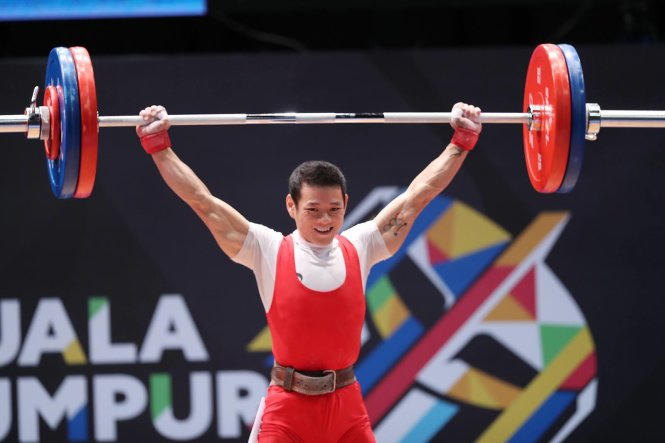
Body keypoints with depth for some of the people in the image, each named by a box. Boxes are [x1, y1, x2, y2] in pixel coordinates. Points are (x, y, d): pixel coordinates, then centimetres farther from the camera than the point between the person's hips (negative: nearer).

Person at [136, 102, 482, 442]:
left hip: (347, 406, 3)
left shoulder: (359, 247, 7)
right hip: (288, 408, -2)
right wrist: (159, 146, -2)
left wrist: (461, 143, 13)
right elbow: (203, 201, 0)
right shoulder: (268, 251, 0)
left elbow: (417, 195, 11)